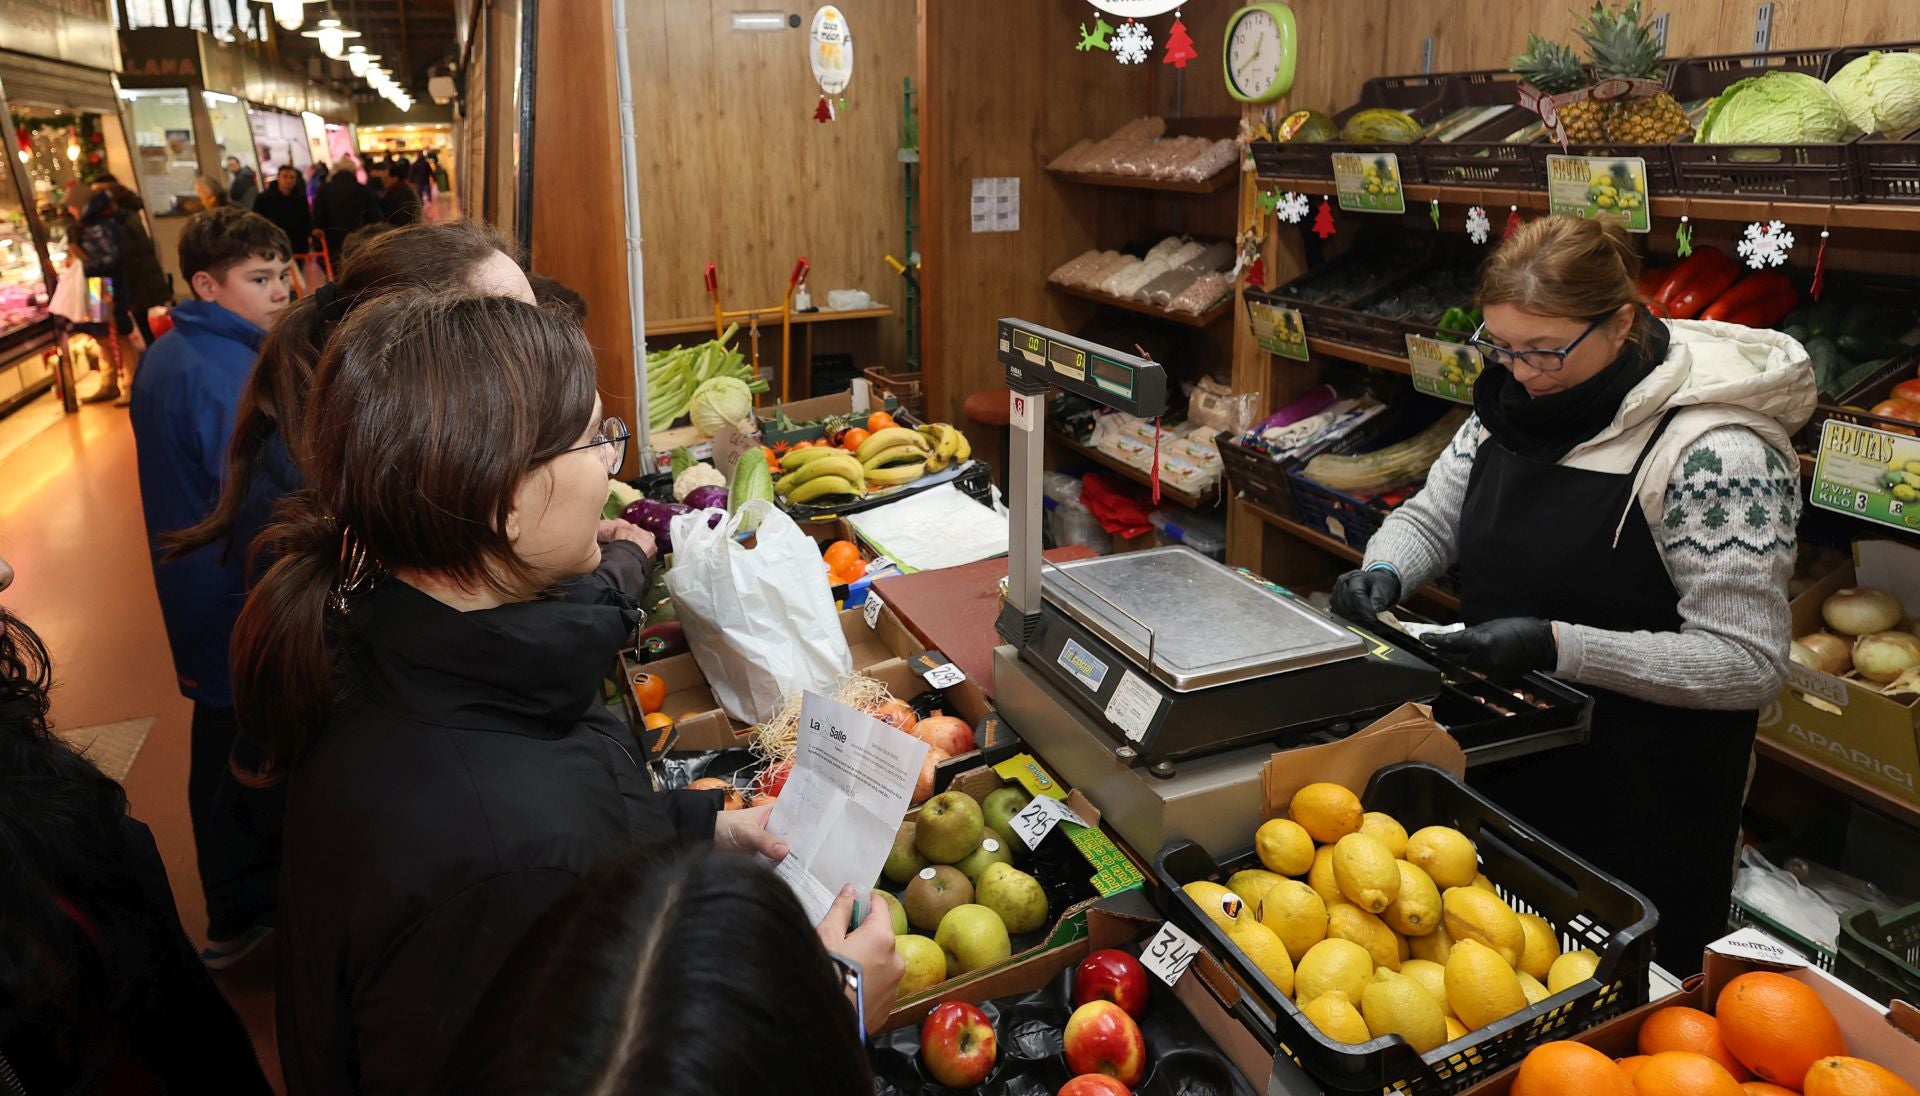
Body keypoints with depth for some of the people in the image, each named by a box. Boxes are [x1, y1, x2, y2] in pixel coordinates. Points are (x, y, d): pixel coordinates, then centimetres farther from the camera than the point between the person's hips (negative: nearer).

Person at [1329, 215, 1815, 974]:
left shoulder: (1716, 454, -23)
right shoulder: (1515, 402, -2)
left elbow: (1748, 663, -22)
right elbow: (1433, 514, 9)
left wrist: (1556, 645, -31)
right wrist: (1384, 573, -14)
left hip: (1643, 808, -6)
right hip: (1505, 767, 6)